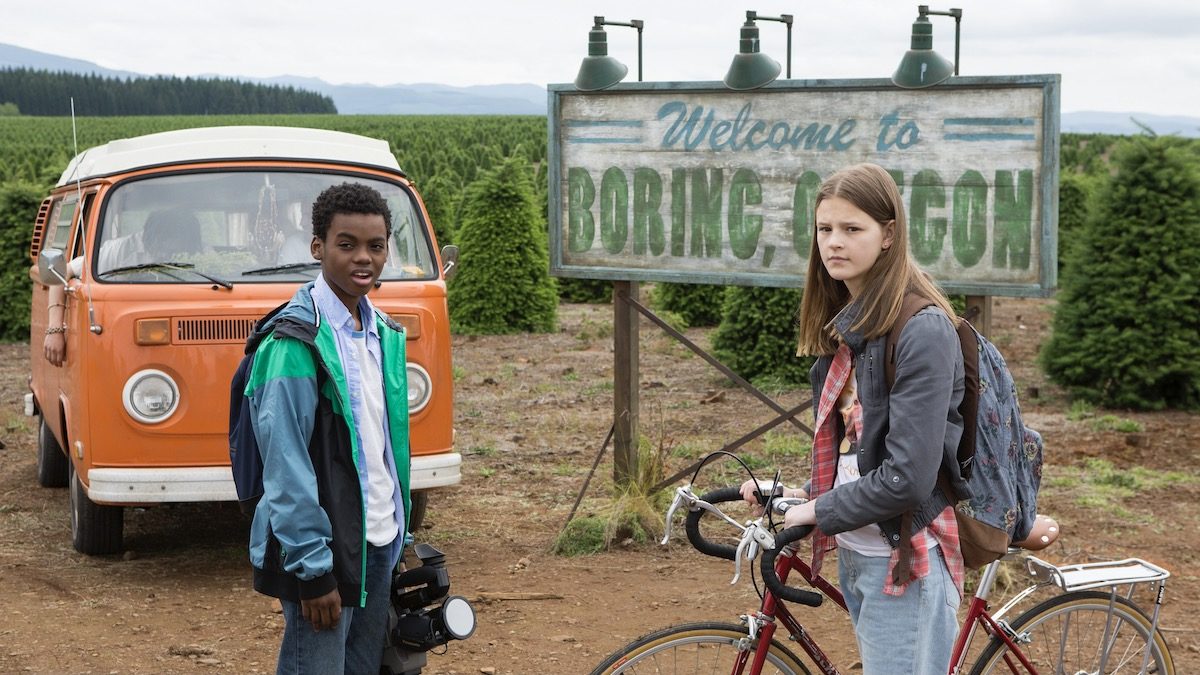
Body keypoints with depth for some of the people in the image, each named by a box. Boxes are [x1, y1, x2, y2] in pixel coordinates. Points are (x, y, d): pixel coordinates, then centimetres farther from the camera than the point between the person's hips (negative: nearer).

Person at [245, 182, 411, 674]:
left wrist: (399, 533, 16)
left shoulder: (383, 333, 10)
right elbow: (286, 467, -18)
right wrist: (312, 569, -20)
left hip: (379, 545, 8)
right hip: (324, 547, -8)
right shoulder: (295, 341, -14)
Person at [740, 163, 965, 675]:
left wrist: (818, 511, -11)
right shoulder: (845, 324, 10)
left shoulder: (923, 330, -17)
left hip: (906, 560, -9)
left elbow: (908, 476, -21)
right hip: (854, 552, 9)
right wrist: (804, 494, 3)